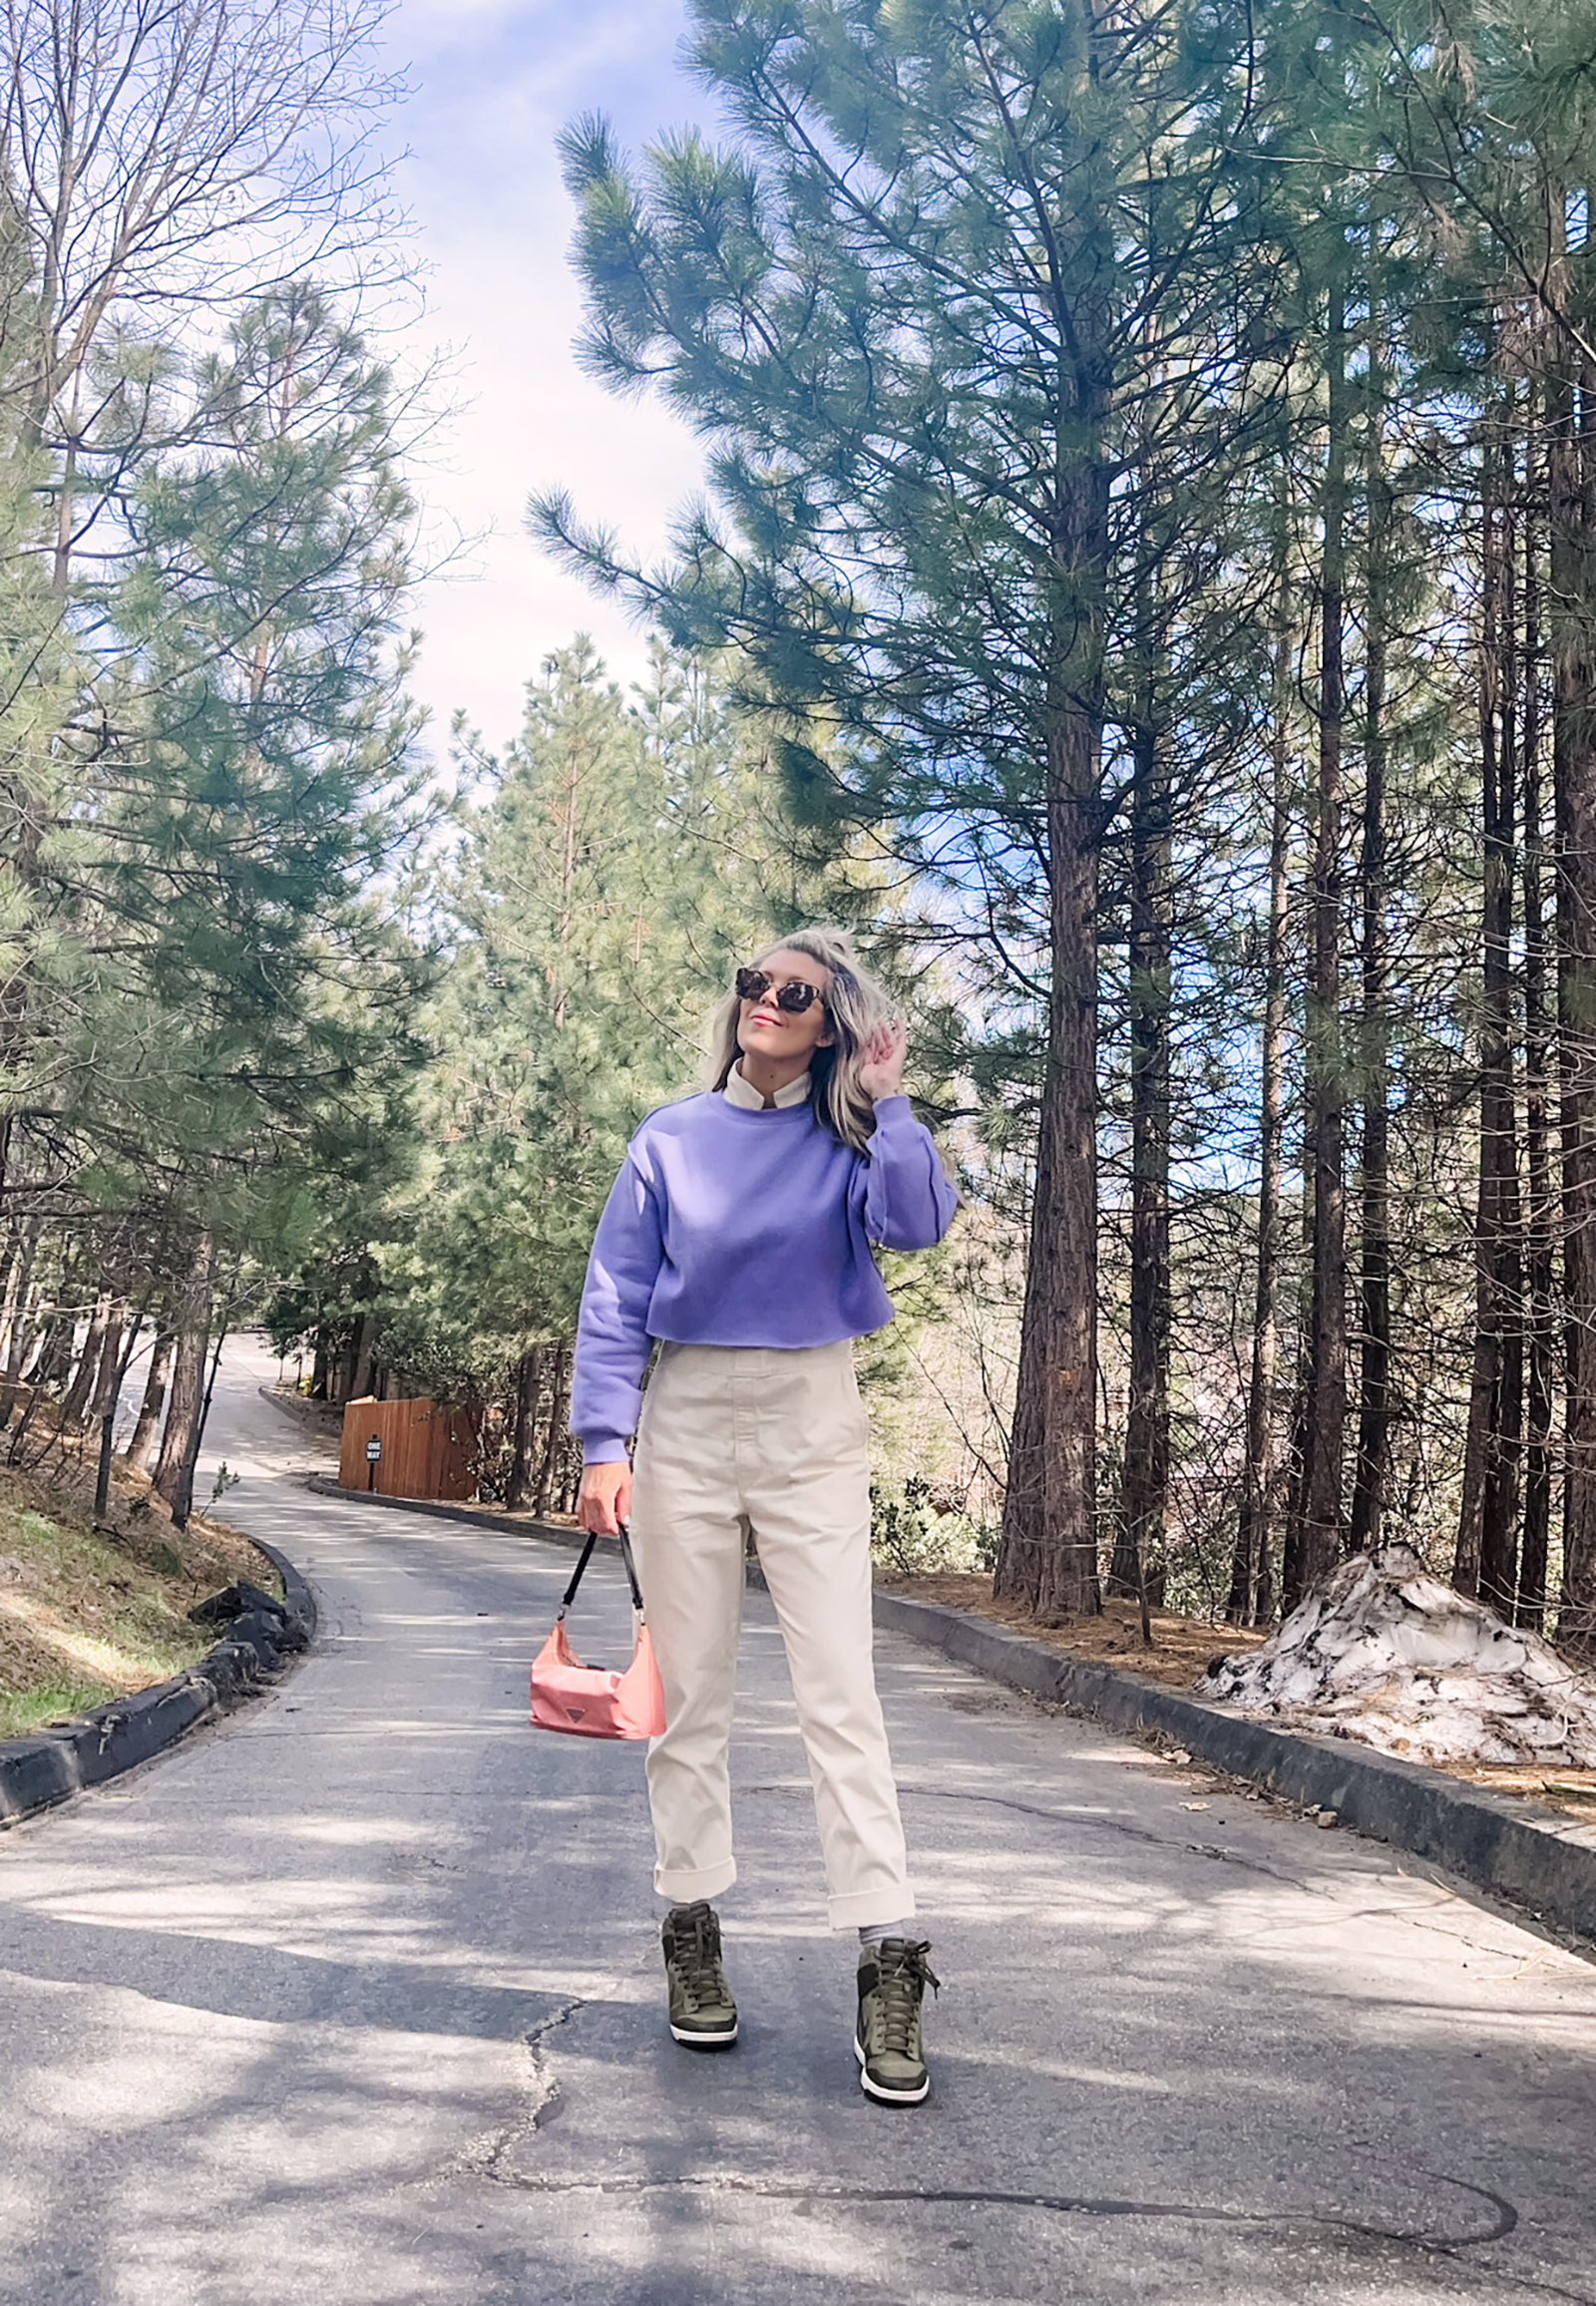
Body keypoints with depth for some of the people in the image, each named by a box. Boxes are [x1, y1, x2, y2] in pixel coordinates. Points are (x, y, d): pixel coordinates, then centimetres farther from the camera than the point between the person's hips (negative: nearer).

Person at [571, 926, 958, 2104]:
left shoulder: (850, 1140, 3)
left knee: (842, 1695, -5)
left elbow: (917, 1223, -18)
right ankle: (693, 1929, 21)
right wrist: (604, 1443, -7)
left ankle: (889, 1961, -2)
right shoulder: (672, 1138, 5)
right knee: (693, 1692, 9)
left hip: (812, 1430, -1)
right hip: (685, 1424, 2)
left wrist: (883, 1095, -12)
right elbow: (616, 1297, 2)